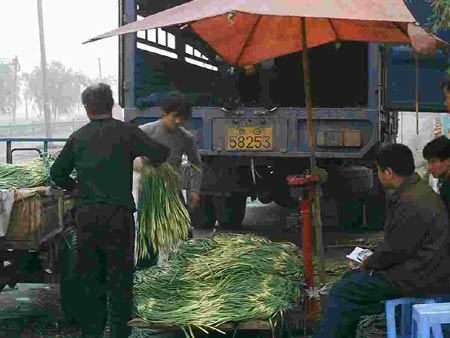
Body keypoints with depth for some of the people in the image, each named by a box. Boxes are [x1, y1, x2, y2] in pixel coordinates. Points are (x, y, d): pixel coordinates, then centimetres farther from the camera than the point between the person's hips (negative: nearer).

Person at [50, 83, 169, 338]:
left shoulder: (78, 137, 8)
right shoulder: (127, 132, -2)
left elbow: (57, 173, 14)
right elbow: (161, 154, 0)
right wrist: (142, 148, 21)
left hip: (85, 214, 4)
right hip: (117, 214, -3)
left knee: (89, 276, 13)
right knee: (120, 278, 3)